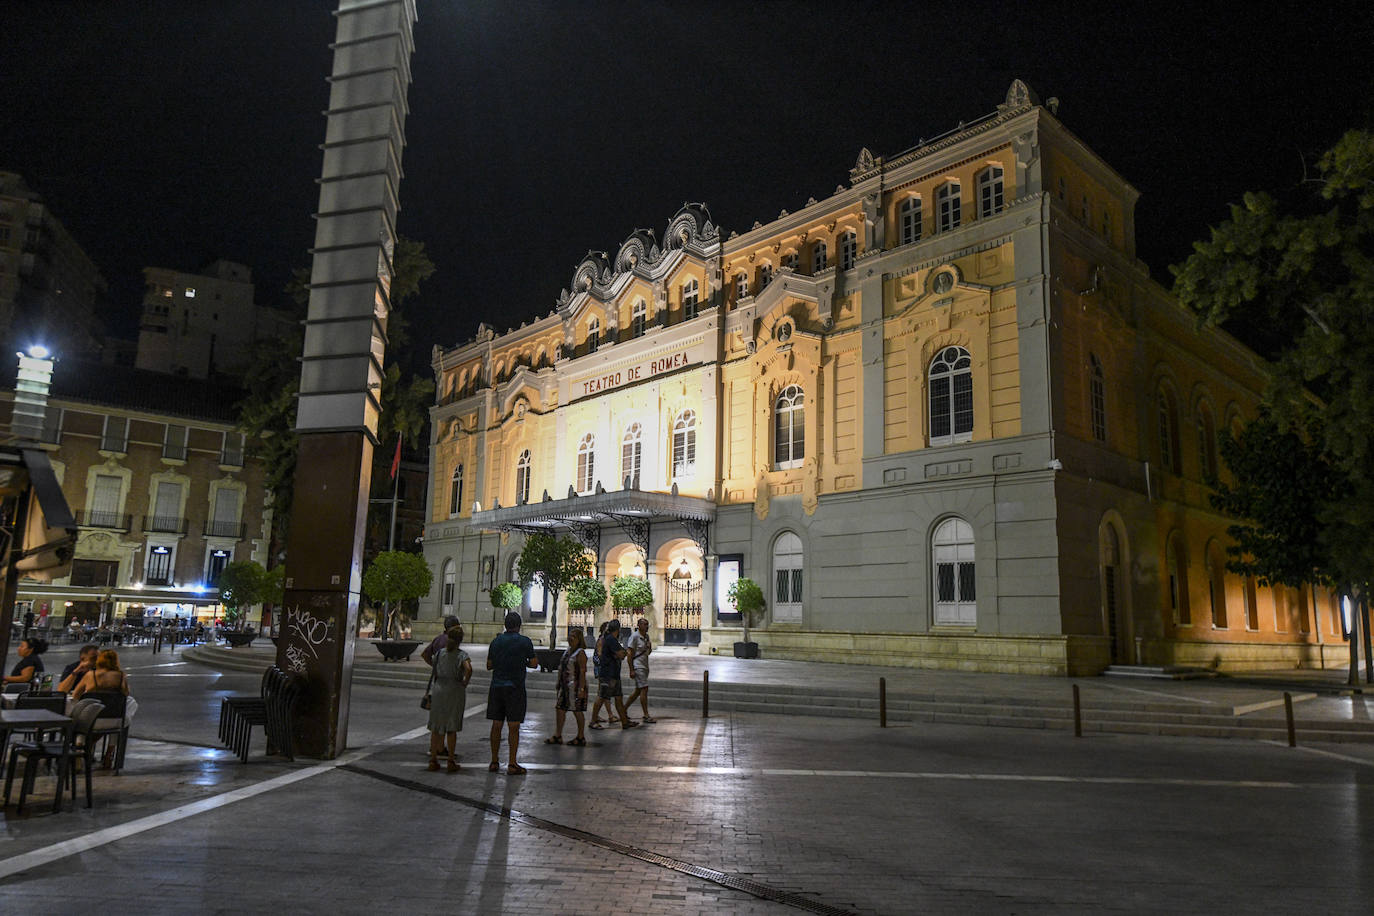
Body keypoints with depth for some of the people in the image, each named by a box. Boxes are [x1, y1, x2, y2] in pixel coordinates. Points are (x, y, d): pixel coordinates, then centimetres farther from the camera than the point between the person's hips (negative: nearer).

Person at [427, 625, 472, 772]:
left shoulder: (440, 653, 4)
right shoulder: (462, 655, -7)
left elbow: (435, 673, 11)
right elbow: (469, 669, -25)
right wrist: (465, 683, -10)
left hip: (438, 689, 3)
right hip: (455, 691, -2)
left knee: (436, 727, 12)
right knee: (451, 727, 6)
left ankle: (433, 759, 13)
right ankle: (451, 761, 8)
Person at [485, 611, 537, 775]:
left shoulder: (496, 641, 7)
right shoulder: (524, 641, -6)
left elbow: (489, 665, 13)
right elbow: (534, 663, -2)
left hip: (497, 686, 4)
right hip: (515, 687, -4)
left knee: (496, 725, 9)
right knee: (513, 727, -1)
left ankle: (494, 762, 12)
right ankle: (512, 764, -1)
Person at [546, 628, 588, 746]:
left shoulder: (580, 653, -13)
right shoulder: (568, 651, 13)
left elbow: (582, 672, -18)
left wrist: (581, 689, -23)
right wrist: (559, 683, 18)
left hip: (575, 686, -9)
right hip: (565, 685, 9)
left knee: (577, 711, 1)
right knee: (559, 708, 7)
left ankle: (581, 738, 12)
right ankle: (558, 736, 15)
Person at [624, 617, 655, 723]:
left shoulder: (646, 636, 12)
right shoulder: (634, 636, -11)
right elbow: (629, 654, -13)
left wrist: (650, 647, -2)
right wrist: (631, 670, -17)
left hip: (645, 666, 9)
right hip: (638, 666, -9)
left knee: (638, 691, 12)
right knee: (644, 689, -10)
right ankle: (646, 716, -6)